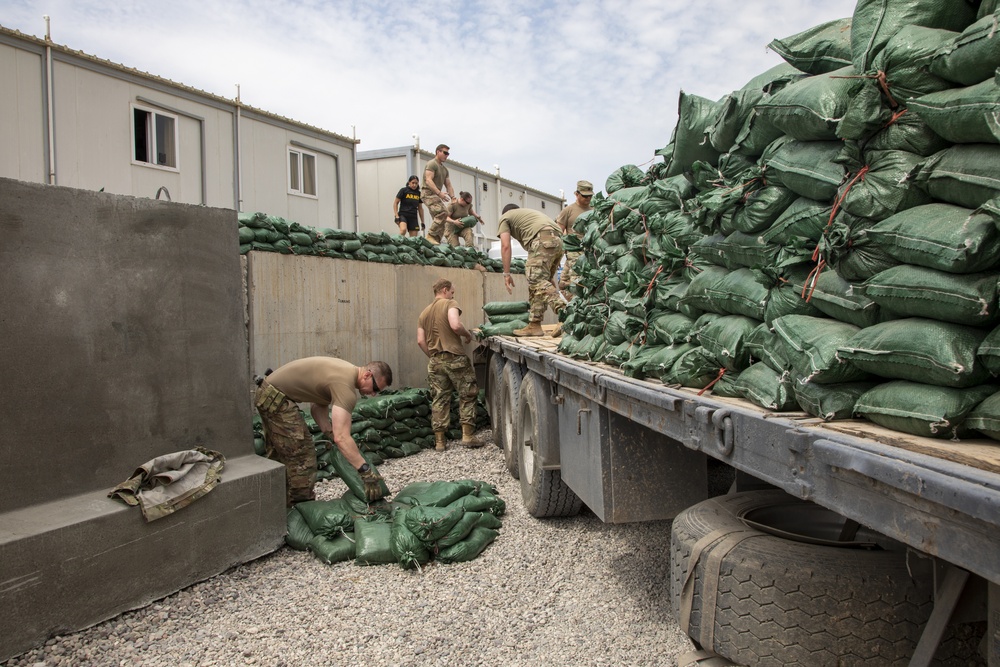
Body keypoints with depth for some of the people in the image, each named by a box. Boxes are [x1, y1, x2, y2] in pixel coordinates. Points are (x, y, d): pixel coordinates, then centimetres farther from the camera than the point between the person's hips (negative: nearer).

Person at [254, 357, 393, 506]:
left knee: (279, 454, 21)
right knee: (302, 455, -7)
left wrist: (330, 433, 0)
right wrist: (366, 472, -34)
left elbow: (317, 406, 10)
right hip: (277, 399, -11)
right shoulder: (345, 385, -26)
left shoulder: (345, 371, 5)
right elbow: (342, 438, -34)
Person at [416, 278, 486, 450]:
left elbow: (420, 341, 8)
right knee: (467, 395, 7)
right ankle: (467, 436, 6)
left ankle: (439, 441, 11)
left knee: (439, 400, 9)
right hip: (455, 358, -6)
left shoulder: (424, 313, 14)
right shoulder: (450, 304, -4)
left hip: (435, 361, 6)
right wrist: (467, 334, -4)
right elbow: (455, 325, -22)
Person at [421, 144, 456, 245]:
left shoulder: (445, 169, 22)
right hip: (428, 192, -10)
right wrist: (439, 193, -30)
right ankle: (430, 236, -23)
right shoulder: (432, 164, -6)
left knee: (438, 219, 5)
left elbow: (448, 185, 19)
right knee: (442, 213, -26)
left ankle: (436, 240, 7)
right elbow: (428, 180, -19)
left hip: (436, 195, 10)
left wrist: (453, 198, 3)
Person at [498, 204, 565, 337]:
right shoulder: (527, 212, 40)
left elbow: (505, 246, 5)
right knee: (537, 282, 11)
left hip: (542, 239, -8)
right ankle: (534, 325, 8)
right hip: (558, 240, 8)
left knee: (537, 281, -15)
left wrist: (506, 274, 5)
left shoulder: (505, 217, 20)